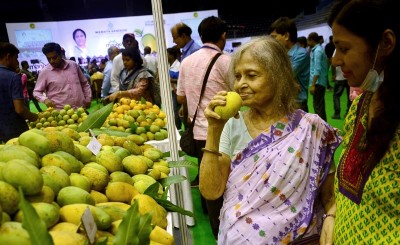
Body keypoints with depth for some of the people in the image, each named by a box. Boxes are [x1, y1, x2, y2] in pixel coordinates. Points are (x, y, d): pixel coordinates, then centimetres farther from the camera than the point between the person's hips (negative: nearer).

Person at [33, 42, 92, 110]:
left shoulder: (74, 65, 8)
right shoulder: (45, 72, 0)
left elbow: (84, 83, 17)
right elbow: (37, 92, 3)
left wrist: (88, 99, 10)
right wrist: (45, 99, -17)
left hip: (80, 109, 3)